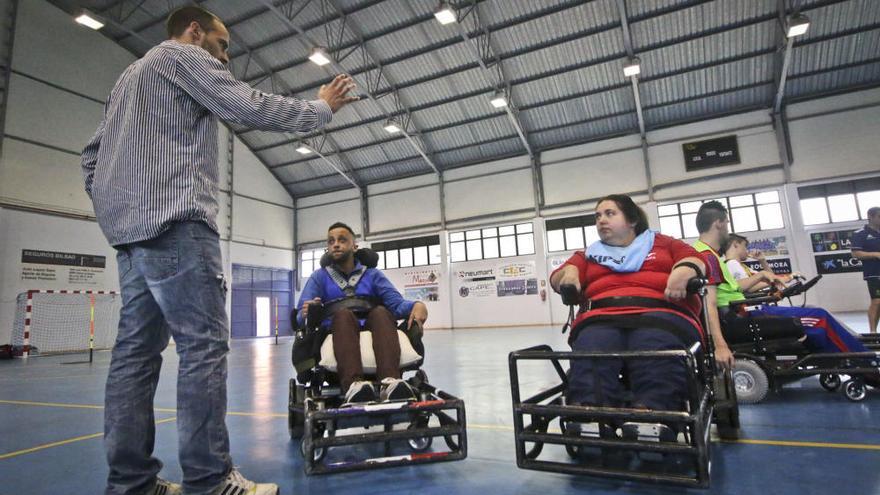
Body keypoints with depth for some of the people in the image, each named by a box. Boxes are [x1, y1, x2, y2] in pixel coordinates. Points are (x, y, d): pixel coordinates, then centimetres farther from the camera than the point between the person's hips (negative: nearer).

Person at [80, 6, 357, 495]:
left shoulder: (130, 74, 32)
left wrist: (114, 213, 22)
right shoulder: (185, 56, 6)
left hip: (130, 227, 10)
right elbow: (252, 108, -7)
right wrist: (322, 108, 4)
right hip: (174, 220, -10)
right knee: (204, 345, -13)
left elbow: (92, 154, 27)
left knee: (137, 348, 4)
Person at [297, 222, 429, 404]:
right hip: (335, 336, -1)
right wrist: (306, 313, -27)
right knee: (343, 314, -32)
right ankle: (353, 383, -56)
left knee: (380, 311, -30)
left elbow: (397, 303, 0)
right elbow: (300, 317, -1)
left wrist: (417, 305, -24)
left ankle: (390, 381, -52)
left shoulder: (372, 274, 15)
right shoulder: (319, 277, 13)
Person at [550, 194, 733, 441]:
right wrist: (569, 272, -3)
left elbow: (696, 260, 14)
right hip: (600, 318, 1)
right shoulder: (589, 254, 32)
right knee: (589, 360, -35)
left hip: (660, 313, 0)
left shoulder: (664, 243, 30)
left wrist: (685, 269, -9)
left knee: (657, 363, -38)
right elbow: (557, 278, 21)